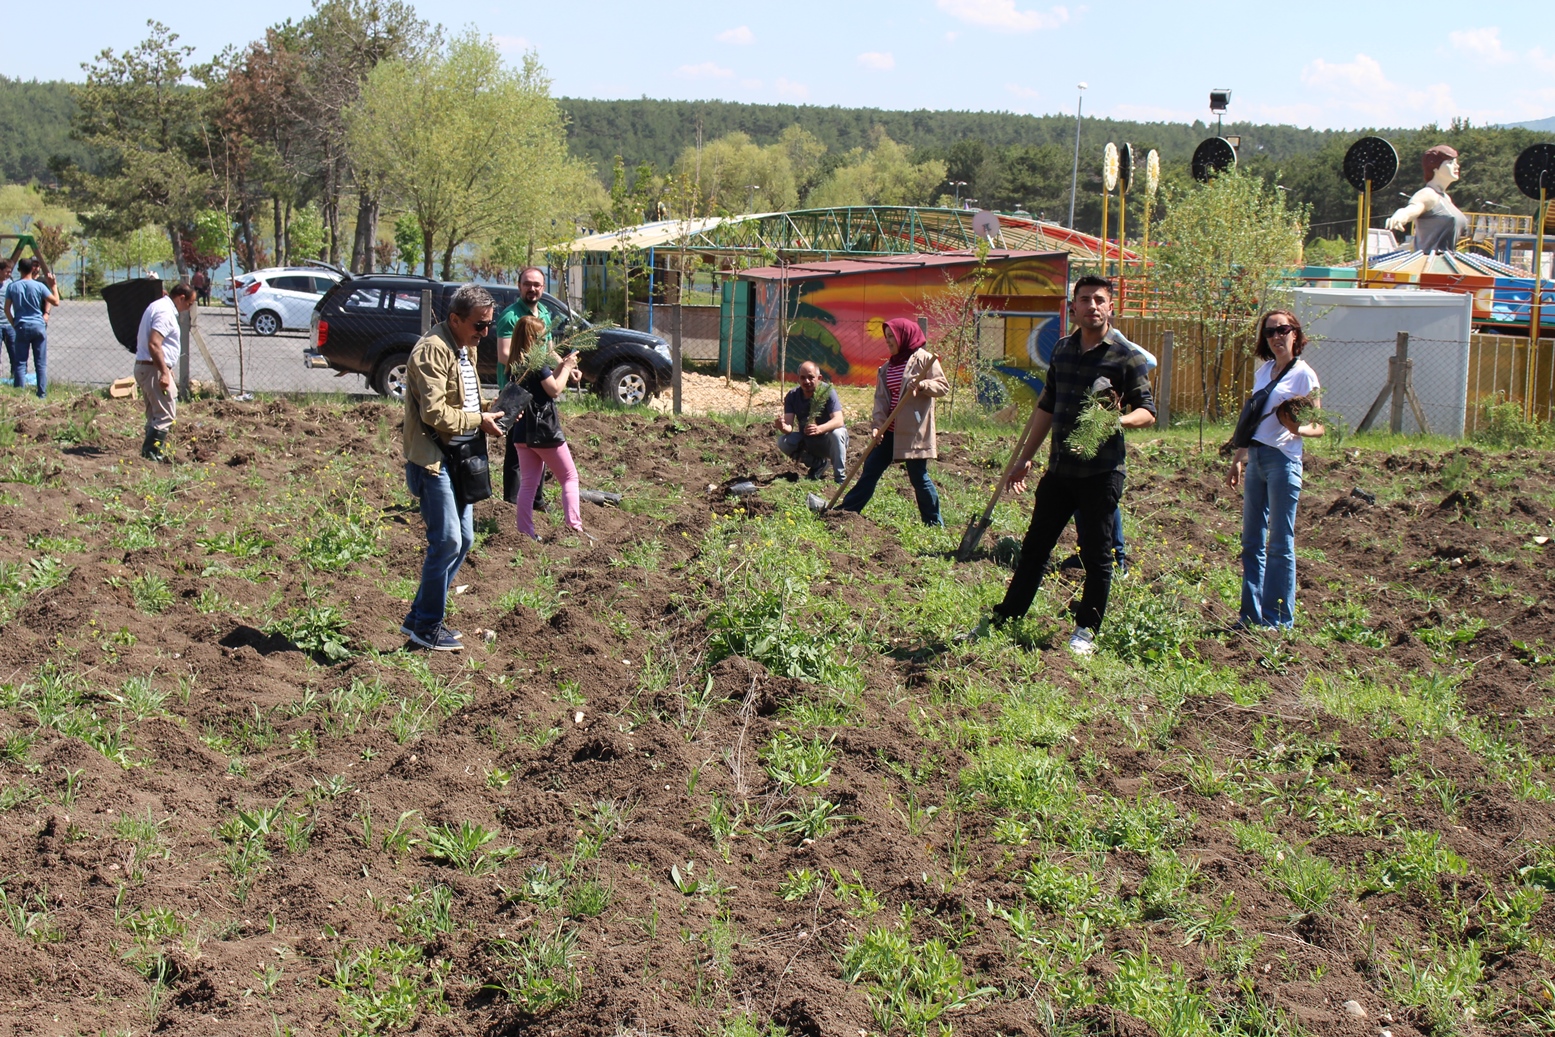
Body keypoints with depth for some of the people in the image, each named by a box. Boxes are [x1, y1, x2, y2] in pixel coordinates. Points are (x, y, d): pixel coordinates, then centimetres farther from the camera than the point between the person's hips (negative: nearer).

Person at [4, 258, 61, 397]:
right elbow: (56, 302, -2)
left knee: (20, 363, 4)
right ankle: (41, 394, 3)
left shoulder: (12, 287, 0)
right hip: (39, 326, -1)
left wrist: (14, 324, 12)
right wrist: (53, 285, 7)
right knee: (41, 364, 4)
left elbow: (7, 309, 2)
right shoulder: (39, 286, -5)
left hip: (21, 327, 1)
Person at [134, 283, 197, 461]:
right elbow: (154, 345, -26)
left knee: (155, 414, 15)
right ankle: (151, 453, -11)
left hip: (143, 367, 11)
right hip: (154, 369, -11)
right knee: (166, 414, -10)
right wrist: (164, 373, -27)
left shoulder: (157, 306, 17)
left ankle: (150, 452, 18)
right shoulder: (165, 312, -16)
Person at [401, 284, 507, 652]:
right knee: (447, 541, -9)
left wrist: (488, 418, 6)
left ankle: (419, 616, 21)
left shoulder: (467, 348, 15)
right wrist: (479, 421, -15)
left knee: (463, 540, 11)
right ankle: (426, 627, 3)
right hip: (434, 459, -10)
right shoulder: (433, 350, -17)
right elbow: (434, 412, -24)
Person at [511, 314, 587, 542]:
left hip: (521, 432, 7)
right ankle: (574, 524, -1)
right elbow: (555, 390, -14)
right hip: (544, 431, -7)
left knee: (527, 482, 9)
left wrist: (561, 367, 11)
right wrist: (566, 367, -3)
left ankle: (525, 531, 5)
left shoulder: (514, 365, 8)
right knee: (569, 477, 7)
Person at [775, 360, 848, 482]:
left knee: (836, 433, -35)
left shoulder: (828, 392, -22)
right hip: (807, 441, 4)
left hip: (827, 441, -4)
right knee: (783, 442, -21)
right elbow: (789, 425, -19)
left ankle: (840, 476, -19)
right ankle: (817, 463, 2)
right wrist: (783, 427, -45)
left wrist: (819, 429, -53)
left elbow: (838, 421, -34)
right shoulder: (792, 396, -11)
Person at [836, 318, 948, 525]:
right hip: (890, 430, 7)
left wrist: (922, 385, -28)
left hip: (913, 431, -7)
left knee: (918, 476, 0)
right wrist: (877, 425, -7)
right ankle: (846, 510, 15)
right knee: (870, 468, 8)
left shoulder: (924, 359, -6)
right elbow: (881, 398, 6)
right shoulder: (887, 367, 12)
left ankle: (934, 523, 11)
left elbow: (943, 386, -10)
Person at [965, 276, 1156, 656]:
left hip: (1101, 472, -5)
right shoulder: (1063, 350, 10)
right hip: (1059, 469, 5)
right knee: (1034, 547, 11)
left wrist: (1121, 419, -28)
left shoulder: (1126, 358, -6)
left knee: (1096, 554, 3)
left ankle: (1086, 630, 15)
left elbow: (1148, 411, -6)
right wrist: (1026, 457, 19)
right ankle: (1003, 619, 19)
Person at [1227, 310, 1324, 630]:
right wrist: (1239, 459, 16)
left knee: (1280, 543, -3)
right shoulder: (1262, 373, 14)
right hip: (1255, 458, 7)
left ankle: (1278, 620, 3)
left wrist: (1297, 429, -27)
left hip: (1283, 459, -7)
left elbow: (1318, 427, -7)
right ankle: (1251, 616, 15)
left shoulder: (1303, 374, -5)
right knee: (1251, 541, 9)